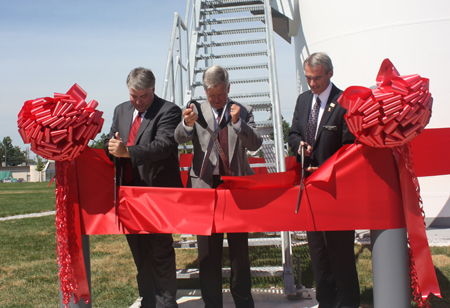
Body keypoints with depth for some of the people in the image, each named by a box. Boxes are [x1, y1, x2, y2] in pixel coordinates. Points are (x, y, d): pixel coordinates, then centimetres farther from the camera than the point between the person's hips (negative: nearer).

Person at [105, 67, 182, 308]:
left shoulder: (168, 111, -8)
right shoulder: (121, 110, 14)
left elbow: (163, 146, -22)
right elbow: (110, 144, 15)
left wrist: (127, 151, -31)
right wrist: (113, 147, -10)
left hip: (158, 189, -7)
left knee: (161, 249, 0)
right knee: (139, 250, 16)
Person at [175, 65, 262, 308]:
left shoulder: (243, 112, 5)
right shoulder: (197, 111, 4)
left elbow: (255, 144, -7)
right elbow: (180, 138, -12)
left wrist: (238, 123, -24)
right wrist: (187, 123, -34)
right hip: (206, 185, 0)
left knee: (240, 249, 9)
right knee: (208, 251, 6)